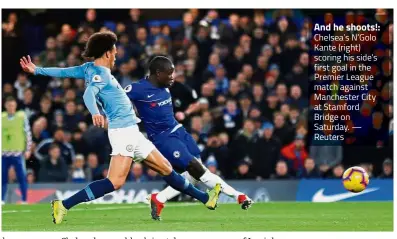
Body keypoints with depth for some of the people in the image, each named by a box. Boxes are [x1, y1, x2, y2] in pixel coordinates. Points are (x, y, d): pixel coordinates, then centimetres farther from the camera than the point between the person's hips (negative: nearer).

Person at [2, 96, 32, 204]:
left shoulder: (22, 116, 1)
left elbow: (28, 133, 2)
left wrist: (28, 150, -2)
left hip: (18, 152, -2)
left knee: (22, 177, -3)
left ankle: (24, 200, 2)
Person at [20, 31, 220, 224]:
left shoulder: (90, 69, 12)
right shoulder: (101, 74, -13)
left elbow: (64, 72, 13)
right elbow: (89, 93, -30)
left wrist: (36, 70, 24)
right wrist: (94, 112, -48)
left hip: (131, 131, 11)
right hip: (123, 129, -11)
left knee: (165, 167, 19)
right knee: (115, 182, -23)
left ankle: (205, 198, 30)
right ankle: (64, 205, -26)